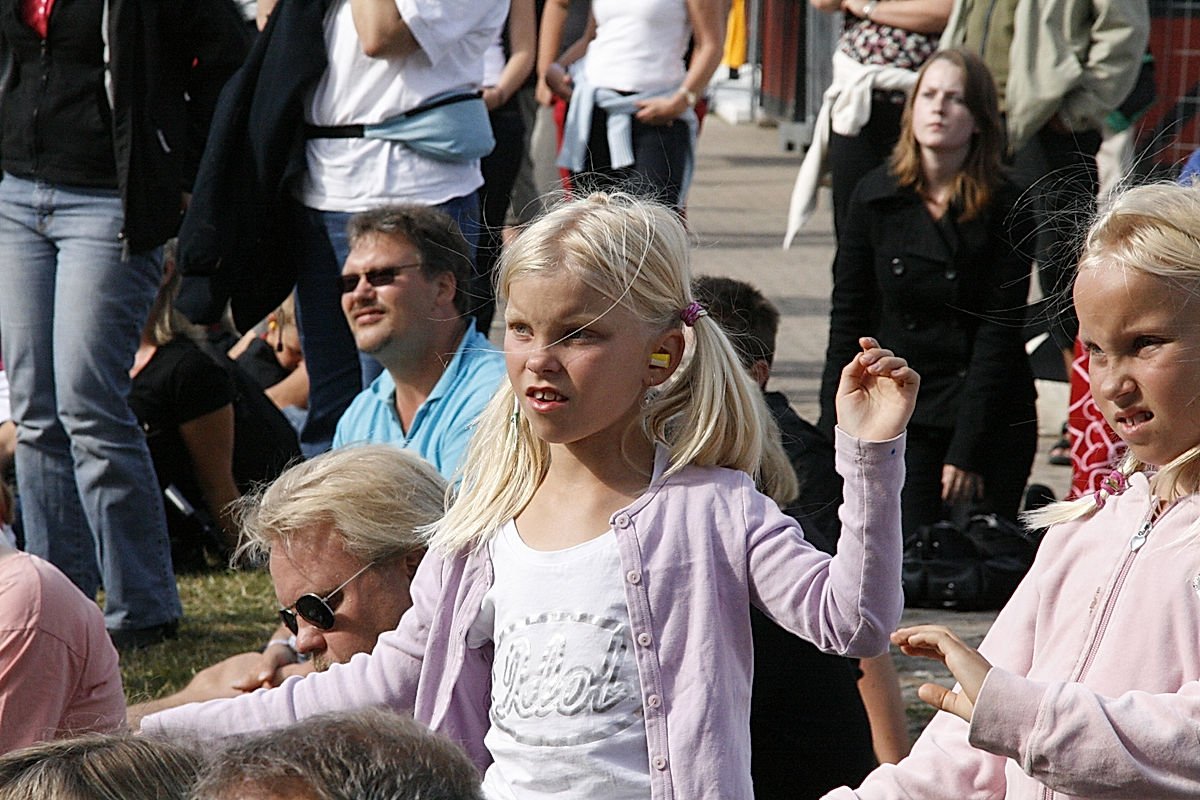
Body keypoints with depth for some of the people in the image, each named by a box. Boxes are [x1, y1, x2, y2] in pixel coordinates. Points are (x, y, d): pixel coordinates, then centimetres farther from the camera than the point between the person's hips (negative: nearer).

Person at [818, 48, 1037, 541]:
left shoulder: (1003, 210, -7)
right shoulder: (875, 198, -1)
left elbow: (999, 334, -8)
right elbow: (848, 319, 3)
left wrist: (967, 452, -12)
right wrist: (837, 433, -1)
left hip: (991, 413, -2)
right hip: (901, 413, 2)